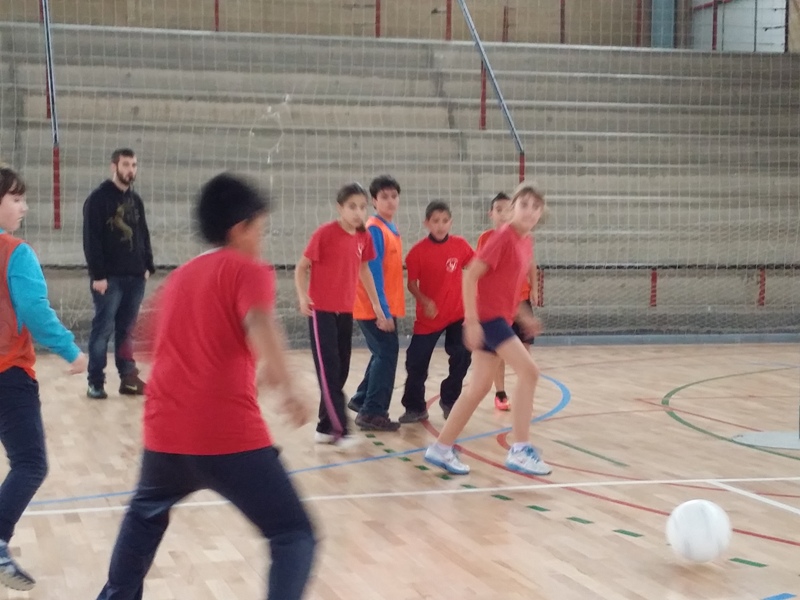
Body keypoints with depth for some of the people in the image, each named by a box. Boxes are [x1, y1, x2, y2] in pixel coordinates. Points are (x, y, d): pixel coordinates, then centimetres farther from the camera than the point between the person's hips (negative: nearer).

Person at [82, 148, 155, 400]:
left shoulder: (136, 200, 15)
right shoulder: (98, 199, -6)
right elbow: (91, 240, -12)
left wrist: (147, 266, 11)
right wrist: (97, 274, -16)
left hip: (135, 276, 6)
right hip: (109, 277, -6)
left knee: (126, 329, 10)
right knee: (103, 329, -3)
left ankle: (128, 377, 16)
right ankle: (96, 382, 3)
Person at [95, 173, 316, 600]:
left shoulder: (177, 278, 20)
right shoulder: (248, 270, -1)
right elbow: (260, 324, -22)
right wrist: (286, 388, -29)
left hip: (166, 432, 7)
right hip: (230, 437, -7)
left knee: (146, 513, 35)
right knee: (294, 536, -1)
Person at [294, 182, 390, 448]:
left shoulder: (364, 237, 3)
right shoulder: (325, 233, -14)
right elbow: (301, 267, -8)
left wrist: (377, 306, 20)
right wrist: (302, 297, -22)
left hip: (346, 312, 6)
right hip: (322, 310, -6)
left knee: (340, 372, 9)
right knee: (328, 371, -7)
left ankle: (325, 427, 19)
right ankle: (340, 430, -6)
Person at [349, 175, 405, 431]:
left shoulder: (391, 229, 13)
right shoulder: (374, 229, -15)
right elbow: (373, 271, -19)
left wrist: (388, 307, 13)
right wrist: (382, 308, -22)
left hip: (386, 306, 9)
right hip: (375, 307, -9)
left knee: (383, 353, 18)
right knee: (387, 353, -8)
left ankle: (361, 400, 31)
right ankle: (373, 413, -3)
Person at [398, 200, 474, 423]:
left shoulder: (460, 245, -6)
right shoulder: (418, 250, -11)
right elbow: (412, 283, -6)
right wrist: (424, 301, -22)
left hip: (457, 314, 2)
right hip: (428, 316, -2)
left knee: (461, 358, 2)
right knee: (416, 362, -1)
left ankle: (449, 401, 24)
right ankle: (415, 408, 15)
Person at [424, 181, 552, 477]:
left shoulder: (526, 242, 11)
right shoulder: (503, 236, -15)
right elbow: (470, 276, -18)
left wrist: (521, 315, 15)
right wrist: (472, 321, -21)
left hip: (500, 317, 9)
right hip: (487, 317, -9)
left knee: (480, 387, 11)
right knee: (528, 371, -13)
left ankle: (441, 448, 19)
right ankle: (519, 450, -8)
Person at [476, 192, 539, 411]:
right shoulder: (486, 238, -4)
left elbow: (531, 264, 8)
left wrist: (533, 289, 0)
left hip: (521, 296, 2)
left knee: (524, 345, 2)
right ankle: (500, 394, 10)